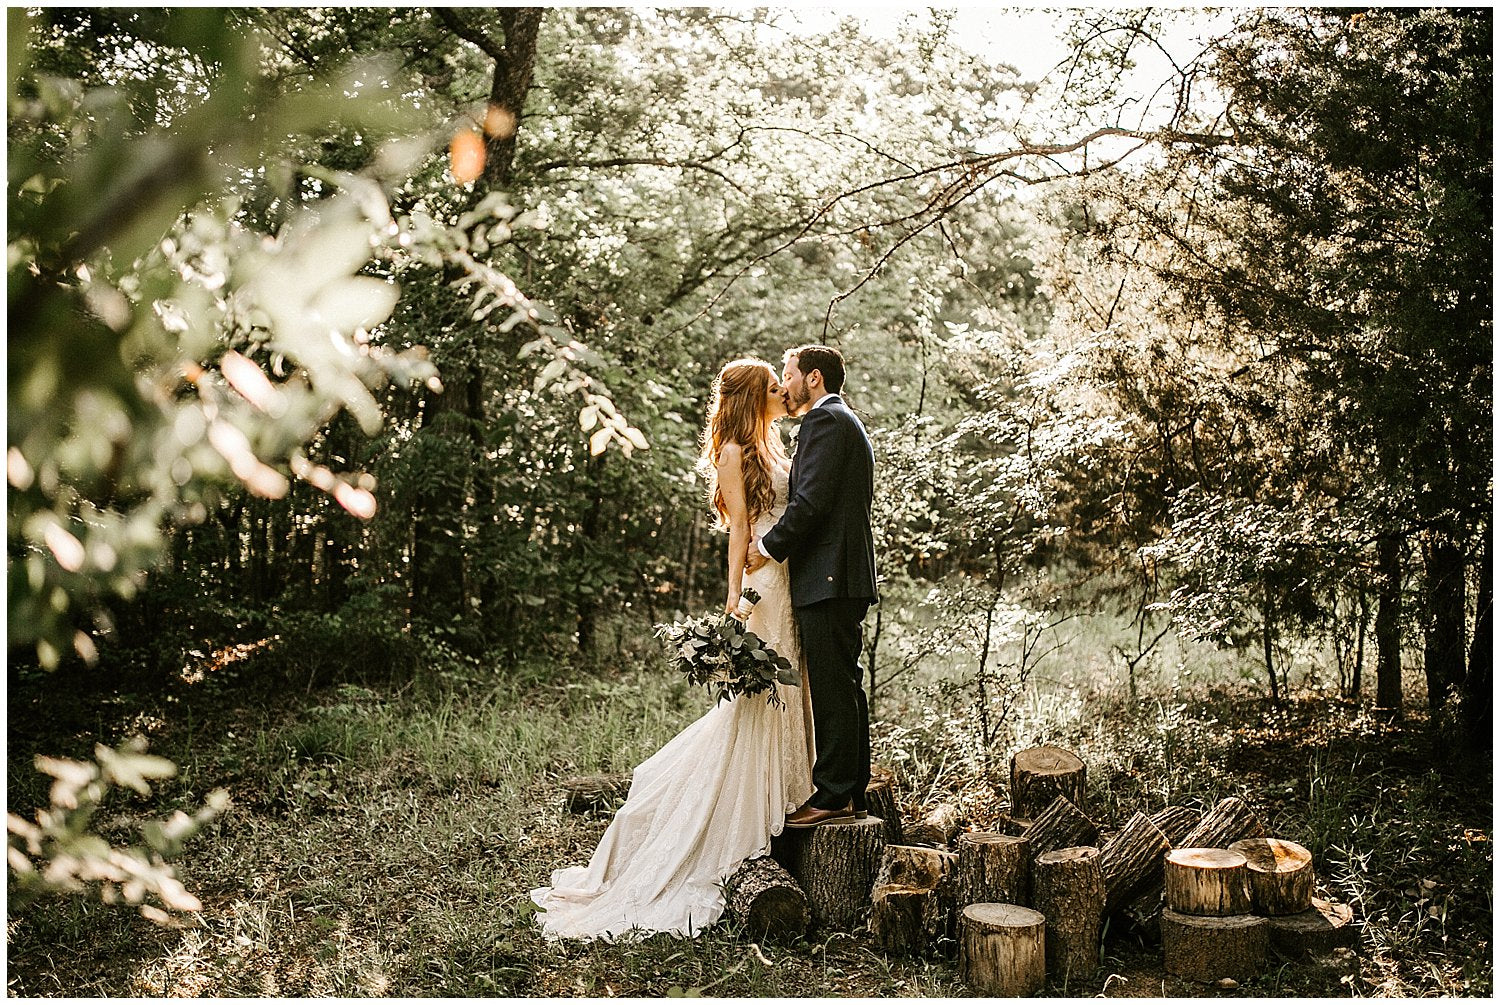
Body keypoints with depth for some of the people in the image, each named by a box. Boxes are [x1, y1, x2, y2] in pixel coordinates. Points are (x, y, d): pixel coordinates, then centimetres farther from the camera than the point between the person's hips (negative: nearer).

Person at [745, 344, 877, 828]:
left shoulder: (825, 420, -10)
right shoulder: (846, 421, 22)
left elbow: (811, 500, -19)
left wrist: (769, 547, -9)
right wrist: (781, 545, 18)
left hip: (827, 577, -11)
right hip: (848, 574, 11)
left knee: (831, 689, -7)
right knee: (844, 687, 13)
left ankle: (833, 795, -2)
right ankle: (852, 793, 19)